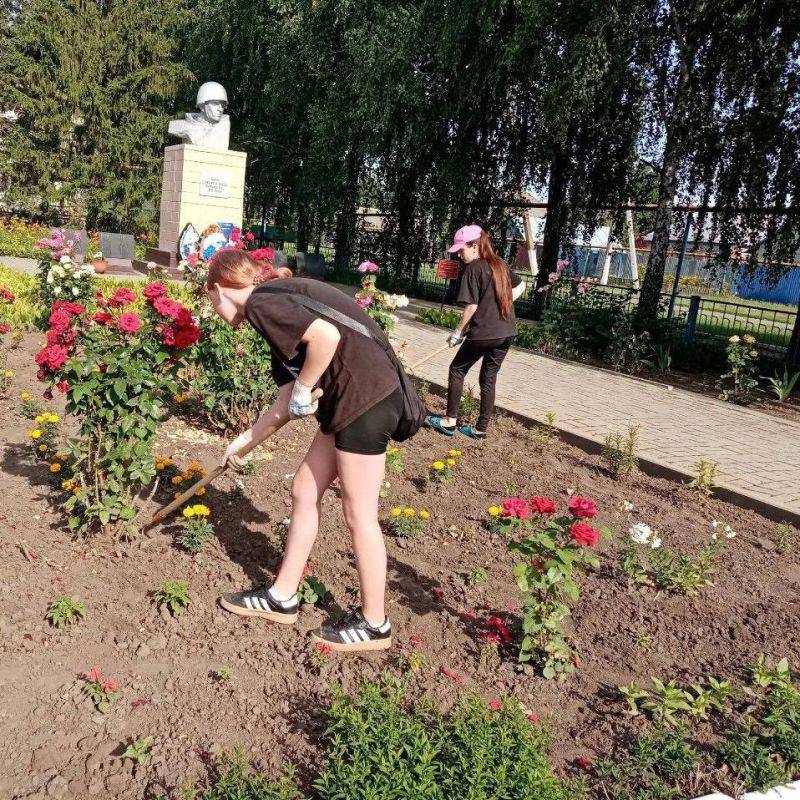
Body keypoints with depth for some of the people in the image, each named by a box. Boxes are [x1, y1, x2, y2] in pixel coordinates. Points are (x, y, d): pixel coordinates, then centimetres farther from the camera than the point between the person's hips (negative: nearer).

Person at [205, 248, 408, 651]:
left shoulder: (259, 302, -8)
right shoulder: (275, 305, 20)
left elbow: (326, 336, -26)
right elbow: (287, 401, 21)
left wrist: (303, 391, -11)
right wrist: (244, 440, 28)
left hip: (367, 398, -10)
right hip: (347, 403, 10)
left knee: (359, 515, 3)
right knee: (304, 492, 16)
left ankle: (374, 624, 20)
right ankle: (282, 596, 31)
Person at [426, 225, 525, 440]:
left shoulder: (474, 268, -11)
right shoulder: (500, 264, 11)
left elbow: (472, 306, -14)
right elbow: (520, 286, 25)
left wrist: (458, 332, -4)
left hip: (483, 333, -7)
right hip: (506, 333, 7)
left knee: (457, 370, 11)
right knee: (489, 378, 13)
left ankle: (450, 421, 13)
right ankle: (481, 428, 17)